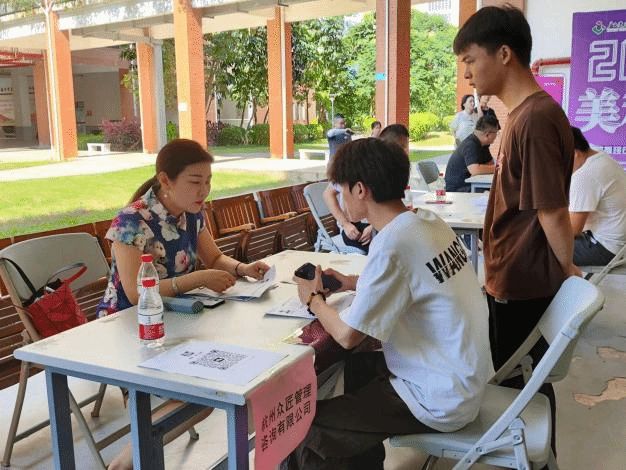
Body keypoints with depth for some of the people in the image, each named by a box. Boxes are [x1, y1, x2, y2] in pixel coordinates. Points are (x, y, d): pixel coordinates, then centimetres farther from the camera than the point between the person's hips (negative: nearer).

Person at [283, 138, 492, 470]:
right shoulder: (429, 222, 0)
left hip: (441, 404, -9)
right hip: (466, 377, 9)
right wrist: (353, 283, 12)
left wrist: (314, 299, -1)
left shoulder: (392, 244, -25)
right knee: (356, 365, 27)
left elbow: (347, 335, -19)